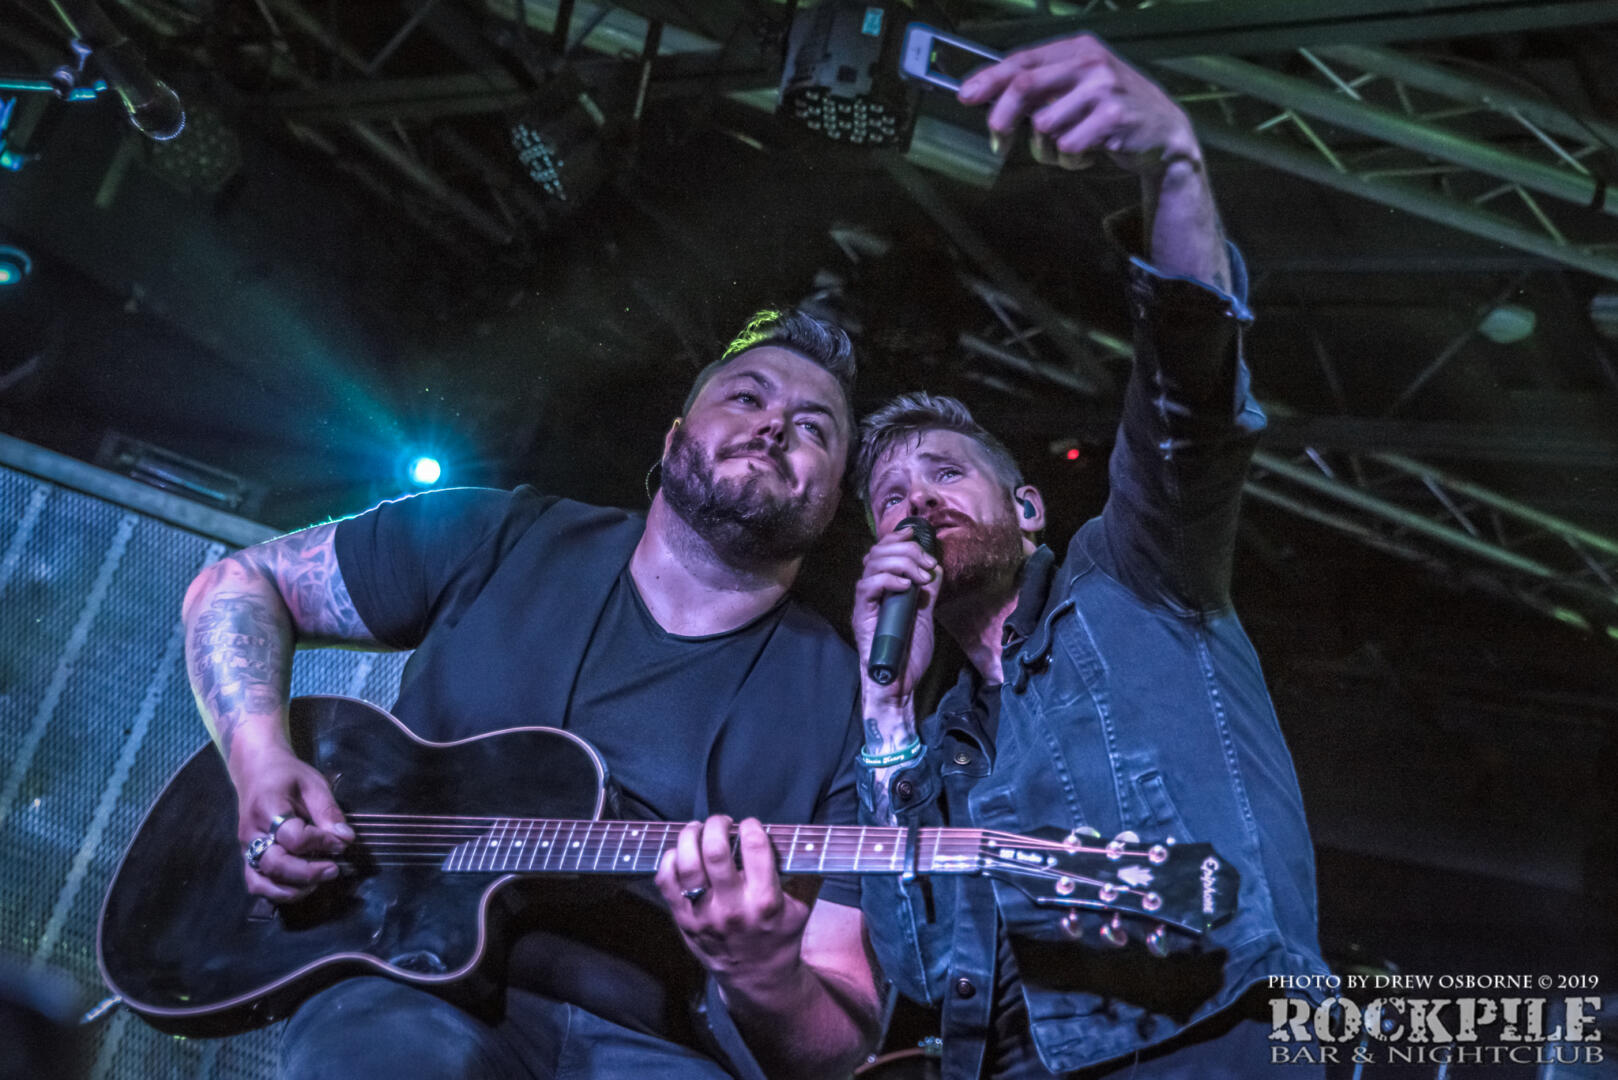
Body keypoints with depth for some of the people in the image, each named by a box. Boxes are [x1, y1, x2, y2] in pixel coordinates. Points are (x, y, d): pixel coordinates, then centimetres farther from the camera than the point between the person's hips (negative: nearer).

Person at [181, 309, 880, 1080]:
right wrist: (260, 762, -5)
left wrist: (766, 980, -25)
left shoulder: (846, 699, 0)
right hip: (406, 993, 1)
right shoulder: (500, 545, 4)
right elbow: (237, 584, 14)